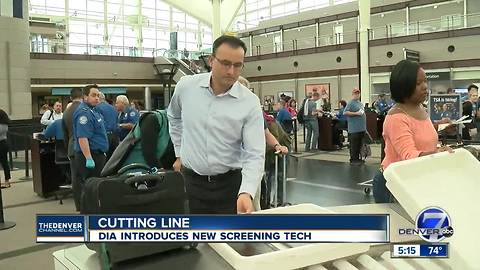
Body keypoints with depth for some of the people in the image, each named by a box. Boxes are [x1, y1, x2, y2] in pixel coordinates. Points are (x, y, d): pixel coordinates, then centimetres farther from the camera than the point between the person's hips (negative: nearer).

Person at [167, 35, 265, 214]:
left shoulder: (250, 103, -12)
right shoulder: (186, 86, -5)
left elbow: (255, 155, -16)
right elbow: (174, 117, 18)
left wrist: (246, 192, -31)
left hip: (230, 184, -1)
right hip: (190, 181, 2)